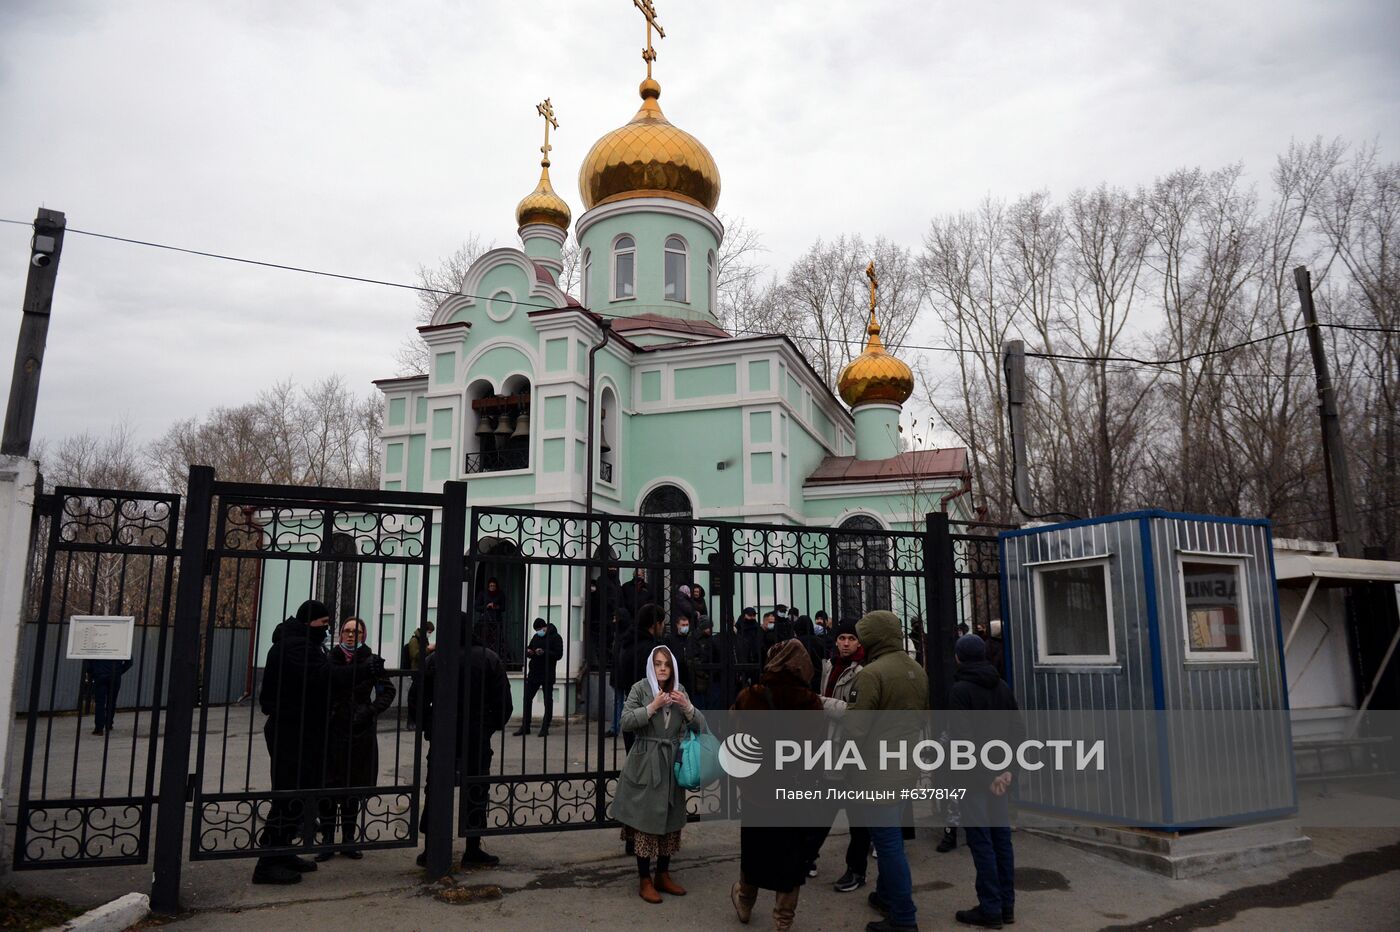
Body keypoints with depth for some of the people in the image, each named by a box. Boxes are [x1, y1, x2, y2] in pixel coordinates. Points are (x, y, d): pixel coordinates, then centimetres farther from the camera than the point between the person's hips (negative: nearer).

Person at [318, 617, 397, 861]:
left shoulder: (372, 662, -1)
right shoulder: (329, 660, 0)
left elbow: (388, 692, 2)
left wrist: (370, 711, -8)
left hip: (359, 733, 0)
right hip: (331, 731, 0)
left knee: (352, 788, 10)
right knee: (327, 788, 1)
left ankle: (348, 840, 22)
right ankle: (327, 841, 14)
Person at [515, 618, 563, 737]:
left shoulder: (555, 637, -5)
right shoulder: (536, 637, 14)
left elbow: (559, 654, -14)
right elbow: (529, 649, 21)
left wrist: (544, 653, -25)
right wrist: (528, 652, -3)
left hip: (547, 675, -6)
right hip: (533, 673, 6)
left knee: (548, 701, 1)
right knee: (527, 699, 6)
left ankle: (545, 728, 8)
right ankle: (525, 727, 14)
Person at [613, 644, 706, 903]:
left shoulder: (679, 690, 7)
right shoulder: (640, 688, -5)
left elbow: (700, 726, 5)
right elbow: (625, 722, -14)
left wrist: (687, 706, -13)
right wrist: (652, 707, -21)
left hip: (671, 763, 5)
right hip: (645, 764, -4)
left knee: (670, 820, 11)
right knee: (645, 820, -1)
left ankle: (663, 875, 26)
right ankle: (645, 881, 12)